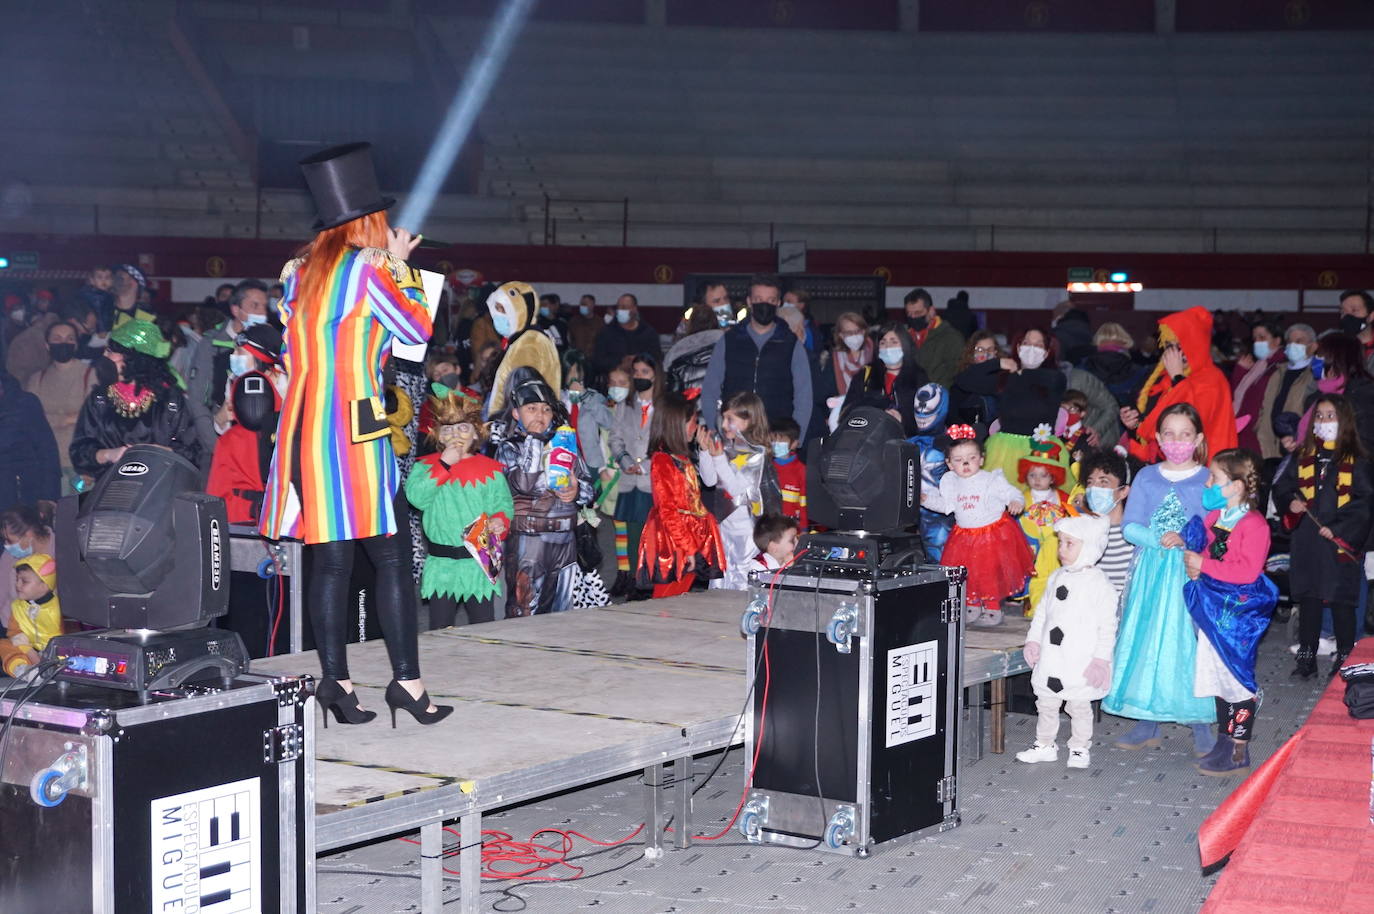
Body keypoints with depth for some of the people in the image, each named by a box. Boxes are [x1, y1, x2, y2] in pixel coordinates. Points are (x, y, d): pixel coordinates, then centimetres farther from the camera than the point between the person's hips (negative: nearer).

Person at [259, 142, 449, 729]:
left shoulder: (300, 272, 13)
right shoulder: (367, 269, -7)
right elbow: (417, 329, 1)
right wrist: (399, 266, 13)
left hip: (304, 426, 7)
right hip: (354, 429, -7)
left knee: (329, 558, 8)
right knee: (391, 554, -2)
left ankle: (335, 679, 9)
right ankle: (406, 680, -2)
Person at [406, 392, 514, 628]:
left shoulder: (490, 469, 6)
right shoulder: (426, 466, 4)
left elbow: (504, 504, 5)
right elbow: (416, 497, -13)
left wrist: (500, 521, -17)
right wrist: (444, 465, -13)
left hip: (480, 562, 1)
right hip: (441, 564, -1)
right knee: (440, 630, 5)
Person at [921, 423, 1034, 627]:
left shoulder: (993, 480, -13)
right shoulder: (950, 482, -1)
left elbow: (1012, 493, -10)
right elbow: (944, 504, 12)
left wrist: (1016, 502, -32)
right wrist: (926, 498, -1)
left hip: (993, 532, -4)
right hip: (964, 536, 4)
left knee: (991, 574, 1)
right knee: (965, 575, 9)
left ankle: (993, 610, 15)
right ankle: (972, 607, 26)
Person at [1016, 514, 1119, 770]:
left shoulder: (1099, 584, -12)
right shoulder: (1057, 578, 7)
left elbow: (1107, 625, -12)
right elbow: (1042, 611, 16)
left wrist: (1101, 658, -15)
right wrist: (1033, 640, 9)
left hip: (1081, 662, -6)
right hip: (1051, 658, 6)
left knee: (1079, 706, 6)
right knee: (1046, 703, 14)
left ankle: (1080, 748, 22)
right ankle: (1045, 745, 28)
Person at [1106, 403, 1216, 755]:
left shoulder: (1209, 481, 1)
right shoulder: (1146, 478, 8)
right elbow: (1130, 526, 2)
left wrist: (1184, 539, -20)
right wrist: (1158, 539, -15)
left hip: (1193, 572, -3)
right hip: (1151, 571, 3)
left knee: (1192, 643, -4)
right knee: (1146, 641, 4)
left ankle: (1200, 724, 7)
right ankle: (1148, 723, 15)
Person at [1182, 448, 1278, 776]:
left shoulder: (1254, 524, -16)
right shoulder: (1213, 518, 9)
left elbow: (1248, 570, -24)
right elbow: (1200, 548, 19)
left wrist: (1205, 565, -21)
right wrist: (1192, 565, -4)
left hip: (1238, 611, -8)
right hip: (1212, 609, 8)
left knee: (1237, 678, -3)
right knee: (1217, 676, 15)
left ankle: (1239, 751, 5)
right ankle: (1224, 742, 26)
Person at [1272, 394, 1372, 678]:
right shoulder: (1304, 457, 9)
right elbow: (1281, 487, 14)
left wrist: (1339, 528, -16)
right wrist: (1290, 503, -7)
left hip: (1341, 544, -4)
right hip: (1307, 543, 4)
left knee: (1342, 601, 2)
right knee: (1308, 600, 9)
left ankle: (1345, 657, 14)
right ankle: (1307, 657, 16)